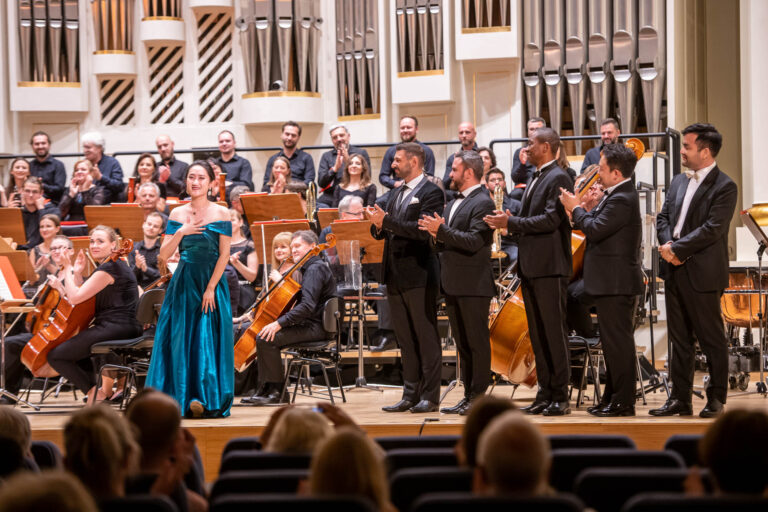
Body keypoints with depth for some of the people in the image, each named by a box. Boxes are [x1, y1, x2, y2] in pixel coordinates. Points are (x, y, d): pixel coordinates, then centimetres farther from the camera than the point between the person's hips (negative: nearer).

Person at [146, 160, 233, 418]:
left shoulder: (221, 213, -2)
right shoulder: (178, 214, 6)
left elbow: (224, 255, -6)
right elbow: (164, 255, 0)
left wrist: (210, 288, -12)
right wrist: (181, 232, -15)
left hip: (212, 281, -3)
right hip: (183, 282, 3)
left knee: (209, 339, -4)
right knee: (181, 338, 0)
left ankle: (207, 400, 0)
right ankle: (183, 398, 5)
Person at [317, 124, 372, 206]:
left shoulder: (361, 153, 10)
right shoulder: (326, 156, 17)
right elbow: (321, 183, 7)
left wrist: (348, 162, -9)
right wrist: (335, 168, -10)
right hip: (330, 196, 2)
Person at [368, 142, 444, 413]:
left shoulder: (431, 192, -7)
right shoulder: (396, 194, 17)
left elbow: (423, 230, -20)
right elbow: (381, 233, 16)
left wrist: (387, 222, -23)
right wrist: (378, 225, -7)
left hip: (419, 276, -8)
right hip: (395, 276, 8)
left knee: (426, 338, -2)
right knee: (406, 340, 11)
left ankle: (430, 396, 1)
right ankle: (411, 395, 15)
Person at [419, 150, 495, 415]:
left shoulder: (482, 203, -12)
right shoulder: (455, 202, 18)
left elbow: (474, 241, -22)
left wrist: (441, 231, -23)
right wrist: (438, 236, 0)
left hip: (473, 285, -10)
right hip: (453, 284, 10)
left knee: (477, 342, -4)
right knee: (462, 343, 12)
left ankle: (479, 397, -2)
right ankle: (468, 396, 17)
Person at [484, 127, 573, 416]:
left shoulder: (558, 179, -10)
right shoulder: (535, 180, 20)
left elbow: (551, 220, -19)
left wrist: (511, 223, -17)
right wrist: (510, 221, 3)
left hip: (550, 267, -10)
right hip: (530, 268, 10)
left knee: (554, 332, -7)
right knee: (538, 335, 10)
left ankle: (560, 397, -4)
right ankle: (545, 394, 14)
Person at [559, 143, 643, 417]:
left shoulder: (621, 200, -19)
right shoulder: (620, 195, 16)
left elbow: (596, 229, -23)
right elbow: (599, 225, 18)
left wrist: (575, 208, -9)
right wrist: (579, 212, 5)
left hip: (616, 283, -11)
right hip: (613, 282, 11)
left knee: (618, 341, -7)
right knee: (613, 341, 15)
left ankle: (623, 401, -4)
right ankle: (612, 398, 22)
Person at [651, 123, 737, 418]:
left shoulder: (724, 188, -9)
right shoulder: (678, 182, 15)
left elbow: (712, 229, -17)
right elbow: (663, 217, 12)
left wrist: (678, 249, -18)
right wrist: (667, 244, -7)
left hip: (703, 274, -7)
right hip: (675, 272, 7)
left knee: (712, 339, 1)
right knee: (680, 338, 11)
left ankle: (716, 399, 9)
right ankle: (680, 399, 17)